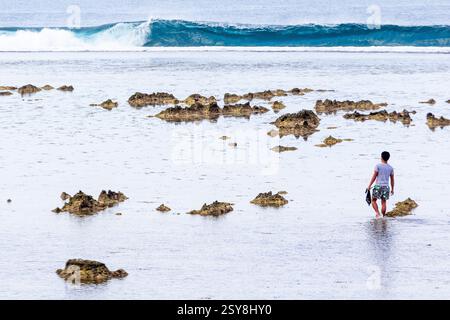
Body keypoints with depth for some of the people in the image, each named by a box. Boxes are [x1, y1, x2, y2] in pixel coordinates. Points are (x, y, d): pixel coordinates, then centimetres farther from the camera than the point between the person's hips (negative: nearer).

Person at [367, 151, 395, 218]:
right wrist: (392, 189, 21)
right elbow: (392, 179, 11)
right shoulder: (390, 168, 7)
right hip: (386, 187, 3)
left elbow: (374, 177, -7)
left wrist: (369, 186, -3)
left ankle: (377, 213, -11)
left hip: (378, 186, -3)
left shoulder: (378, 166, -5)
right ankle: (383, 217, 7)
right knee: (383, 202, 7)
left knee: (373, 200, 9)